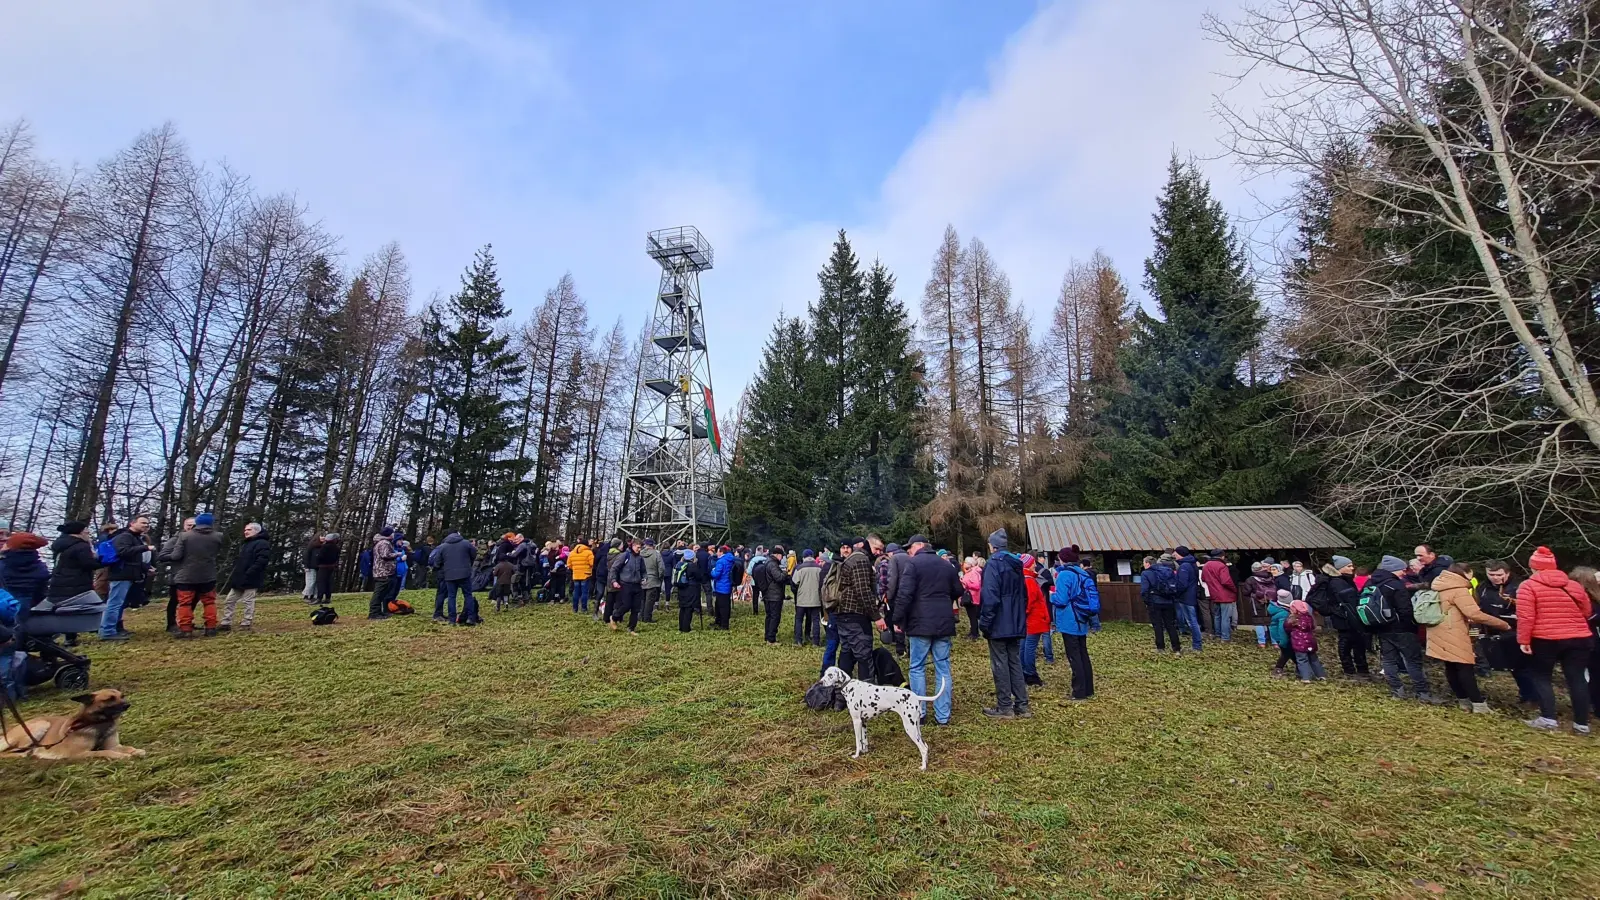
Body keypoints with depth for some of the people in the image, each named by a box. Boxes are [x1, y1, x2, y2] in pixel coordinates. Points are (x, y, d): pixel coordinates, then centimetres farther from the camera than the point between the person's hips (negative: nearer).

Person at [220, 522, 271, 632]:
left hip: (251, 579, -10)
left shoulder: (262, 544, -12)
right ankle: (226, 623, 15)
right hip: (239, 579, 10)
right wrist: (235, 573, 16)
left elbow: (261, 562, -22)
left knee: (248, 602, -4)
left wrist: (248, 574, -26)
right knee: (229, 601, 11)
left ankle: (247, 624, 2)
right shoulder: (245, 544, 22)